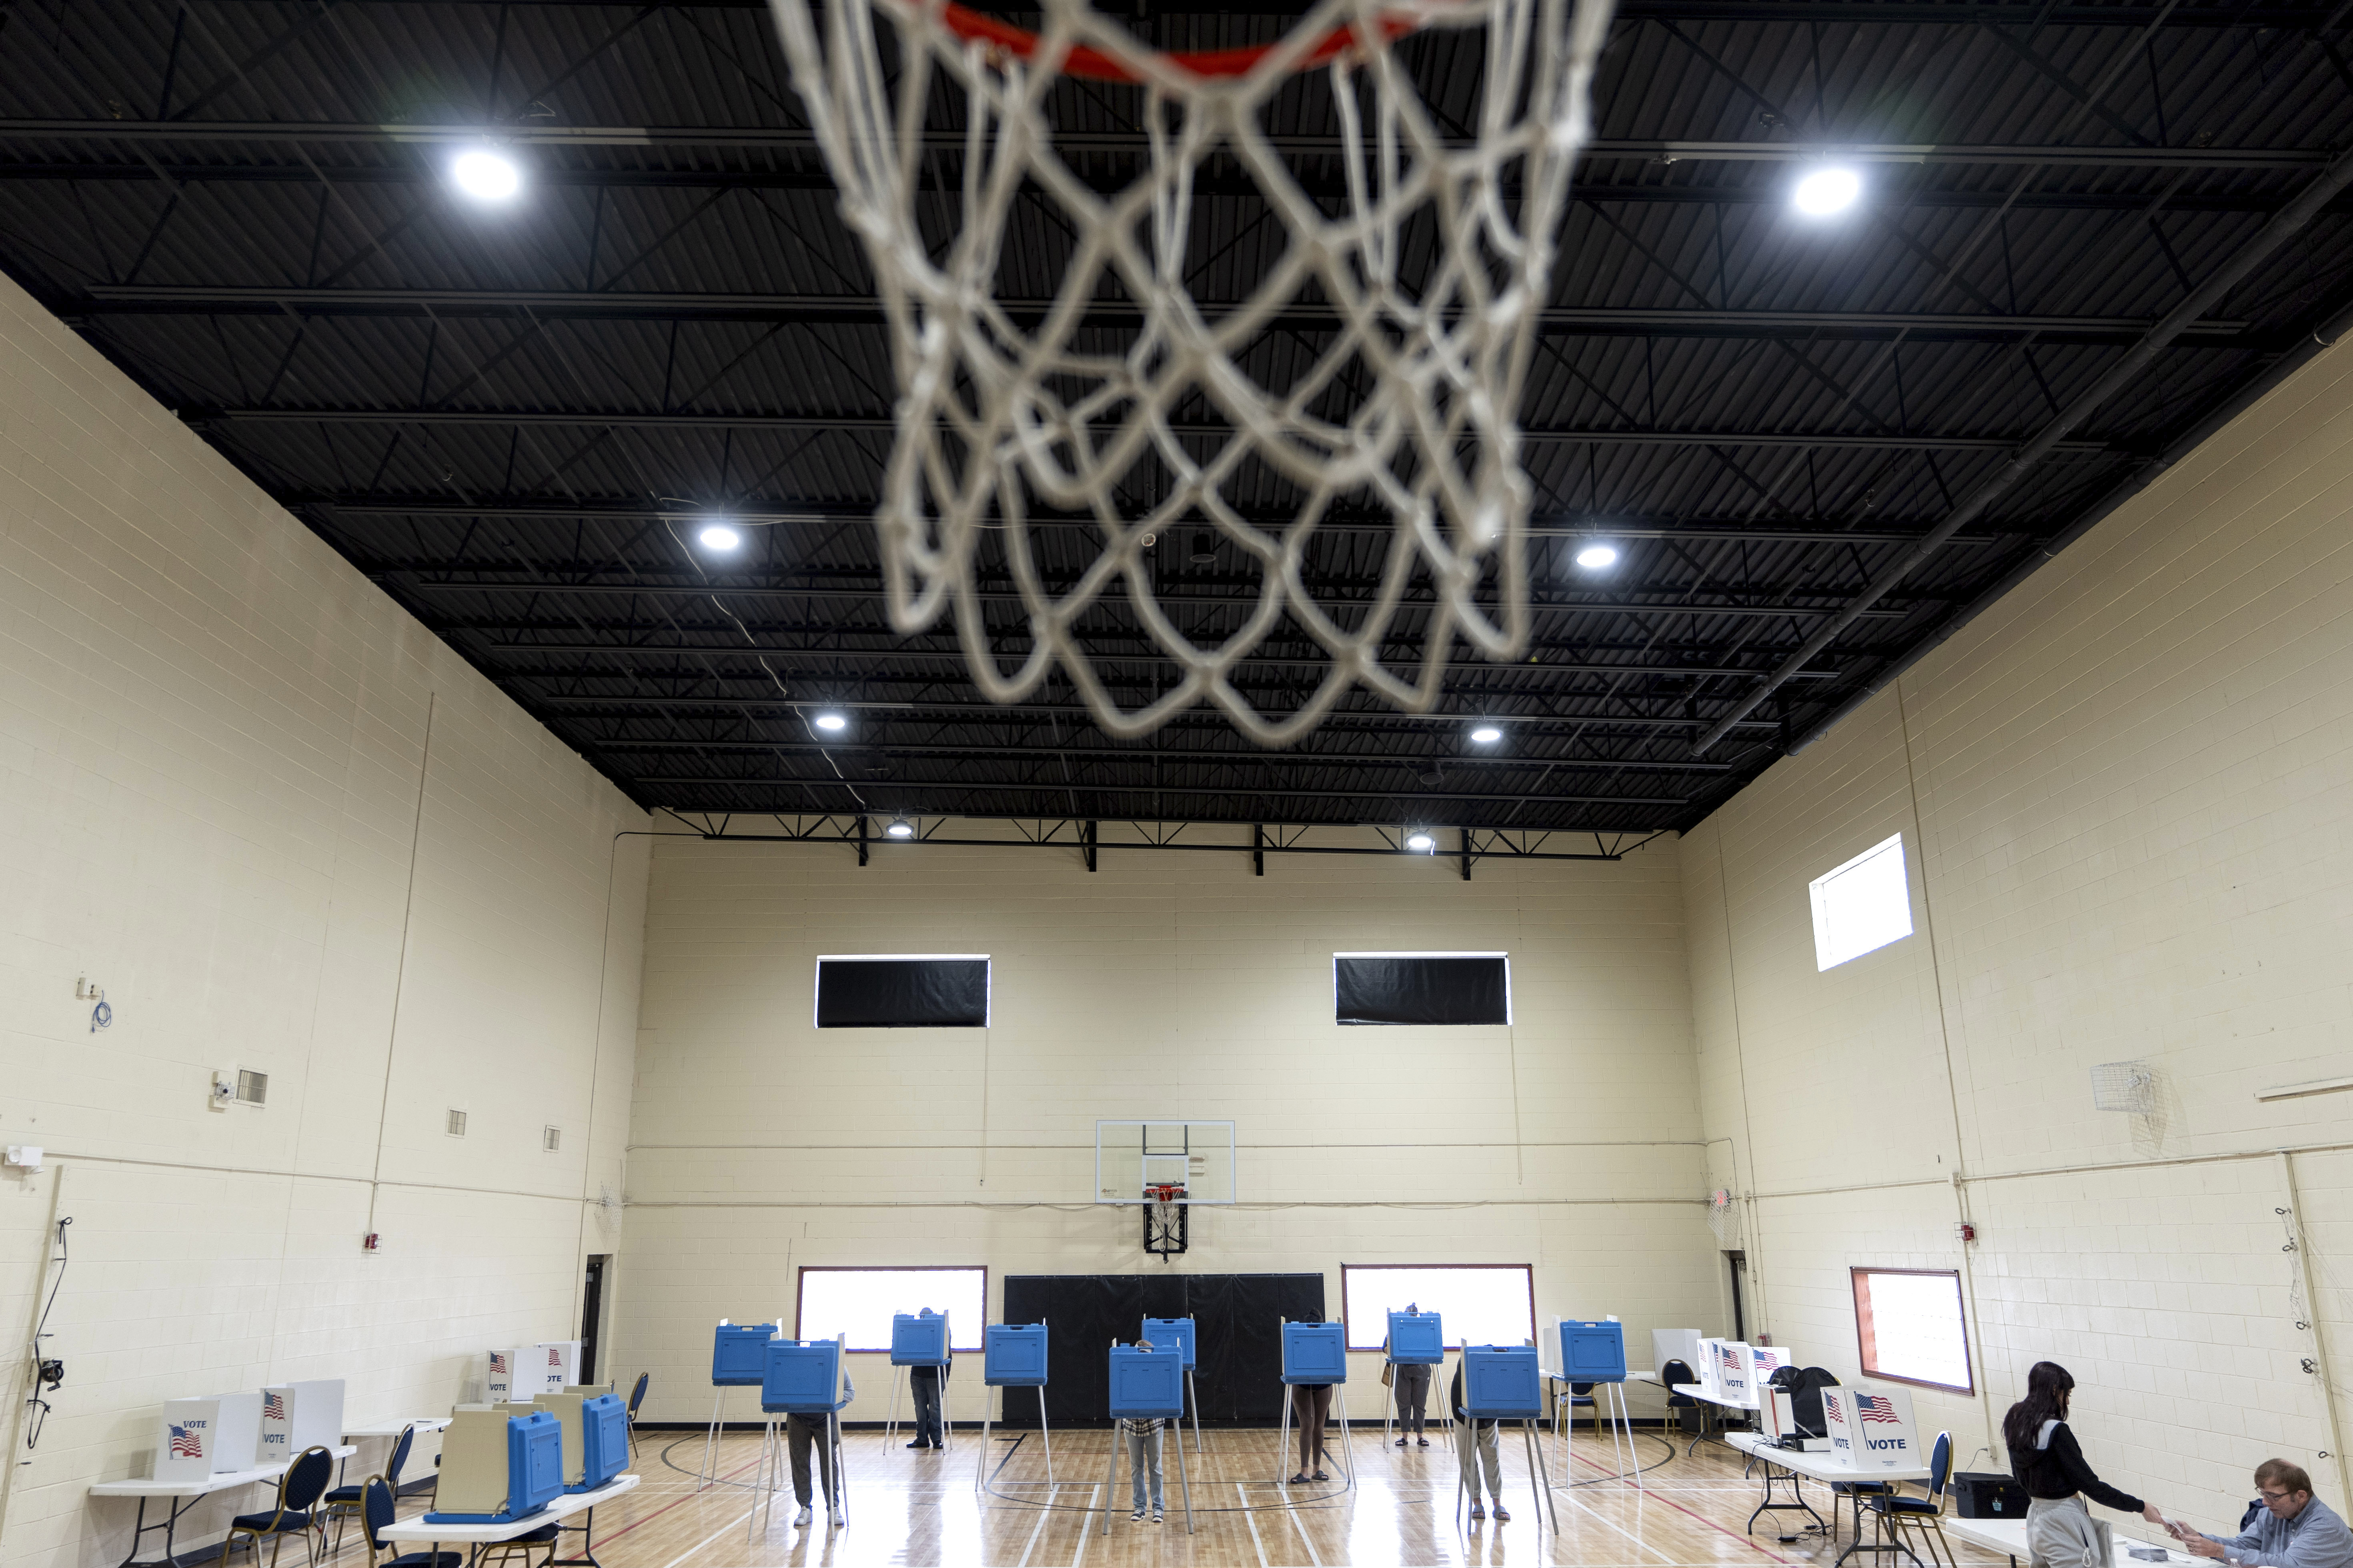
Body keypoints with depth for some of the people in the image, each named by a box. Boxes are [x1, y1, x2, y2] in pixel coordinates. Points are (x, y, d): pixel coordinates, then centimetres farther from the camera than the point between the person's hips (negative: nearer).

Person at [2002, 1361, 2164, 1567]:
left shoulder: (2015, 1424, 4)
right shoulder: (2055, 1431, -21)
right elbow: (2089, 1484, -17)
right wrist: (2140, 1507, -10)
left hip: (2035, 1517, 8)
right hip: (2063, 1524, -8)